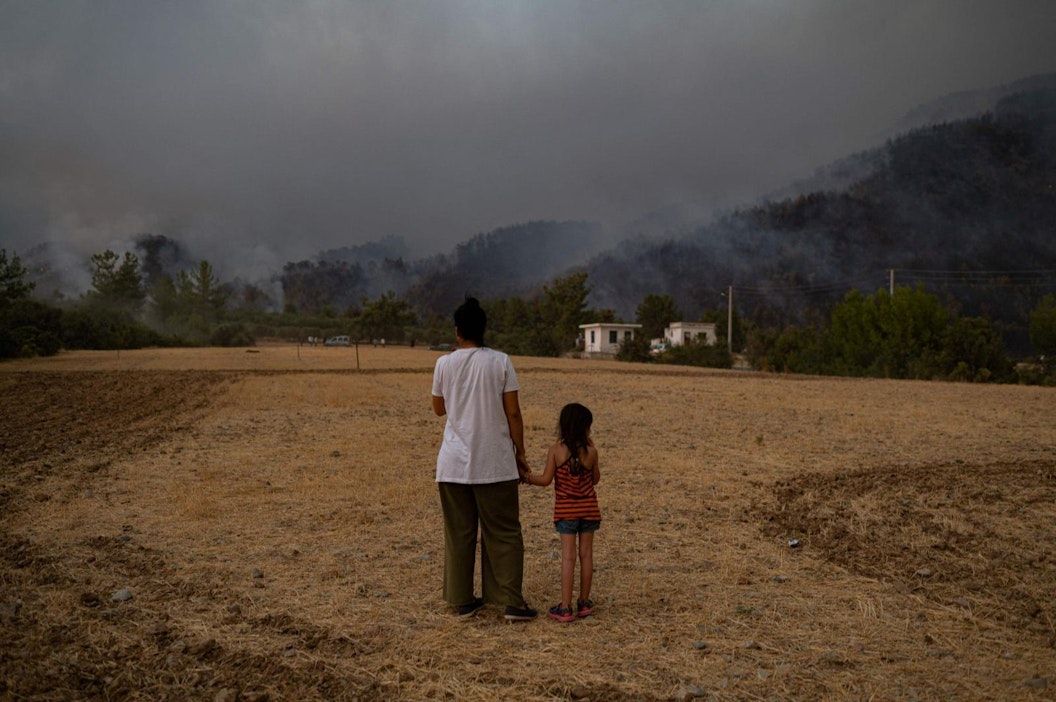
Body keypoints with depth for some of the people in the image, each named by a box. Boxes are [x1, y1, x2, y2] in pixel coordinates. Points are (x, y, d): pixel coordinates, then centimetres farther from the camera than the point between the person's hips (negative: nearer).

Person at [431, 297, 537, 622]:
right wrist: (520, 453, 5)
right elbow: (513, 413, -5)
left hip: (454, 463, 2)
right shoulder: (500, 361, -5)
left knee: (459, 533, 10)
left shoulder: (444, 364, -1)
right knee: (504, 533, 6)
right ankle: (512, 602, 5)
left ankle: (462, 600, 16)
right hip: (495, 462, -1)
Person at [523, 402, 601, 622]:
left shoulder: (556, 451, -10)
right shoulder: (591, 452, -7)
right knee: (586, 554, 10)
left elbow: (546, 480, -8)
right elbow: (595, 479, 6)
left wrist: (528, 477, 10)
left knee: (568, 556, -1)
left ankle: (565, 607, -1)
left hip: (566, 511, -1)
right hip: (588, 509, 1)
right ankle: (584, 603, 19)